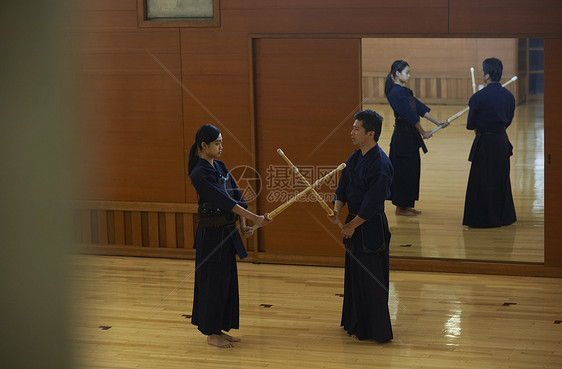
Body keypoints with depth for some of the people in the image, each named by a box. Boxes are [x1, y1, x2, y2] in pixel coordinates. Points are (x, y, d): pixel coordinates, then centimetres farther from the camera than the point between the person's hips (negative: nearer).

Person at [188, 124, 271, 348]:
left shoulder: (220, 167, 10)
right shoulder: (199, 174, -18)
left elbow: (236, 195, 11)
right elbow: (223, 200, -25)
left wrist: (243, 224, 1)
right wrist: (254, 218, -27)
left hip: (226, 233, 9)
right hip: (211, 234, -9)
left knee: (227, 281, 13)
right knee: (213, 281, -1)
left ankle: (219, 329, 23)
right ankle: (211, 334, 9)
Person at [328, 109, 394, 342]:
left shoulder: (380, 164, -20)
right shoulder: (355, 158, 8)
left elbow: (373, 202, -20)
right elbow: (343, 187, 10)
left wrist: (353, 225, -13)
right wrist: (337, 210, -8)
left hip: (371, 227, -9)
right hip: (354, 222, 9)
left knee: (371, 278, -2)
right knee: (354, 273, 17)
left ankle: (374, 330, 8)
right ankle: (355, 323, 30)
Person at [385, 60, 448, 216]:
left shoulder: (404, 91, 12)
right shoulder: (396, 93, -19)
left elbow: (420, 108, 13)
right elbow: (409, 115, -19)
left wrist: (438, 123, 10)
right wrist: (423, 132, -11)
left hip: (410, 137, 10)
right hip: (403, 137, -10)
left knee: (412, 171, 14)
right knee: (404, 171, -2)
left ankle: (406, 205, 22)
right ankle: (401, 207, 8)